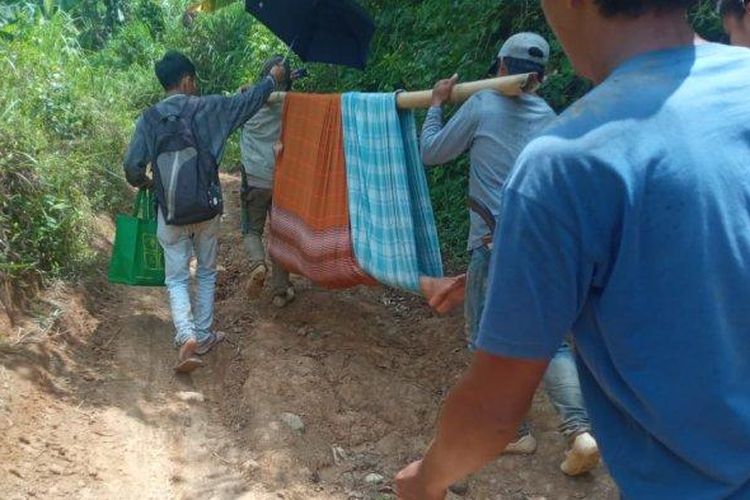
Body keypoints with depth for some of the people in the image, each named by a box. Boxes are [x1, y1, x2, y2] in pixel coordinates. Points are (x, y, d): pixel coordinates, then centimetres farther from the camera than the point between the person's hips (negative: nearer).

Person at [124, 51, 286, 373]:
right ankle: (204, 337, 24)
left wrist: (144, 183, 14)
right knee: (206, 274, 18)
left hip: (171, 214, 0)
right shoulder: (207, 108, -5)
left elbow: (132, 167, -8)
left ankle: (187, 337, -12)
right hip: (206, 209, 0)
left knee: (177, 279, 9)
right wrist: (272, 78, 24)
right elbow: (249, 101, 7)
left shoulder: (149, 119, -2)